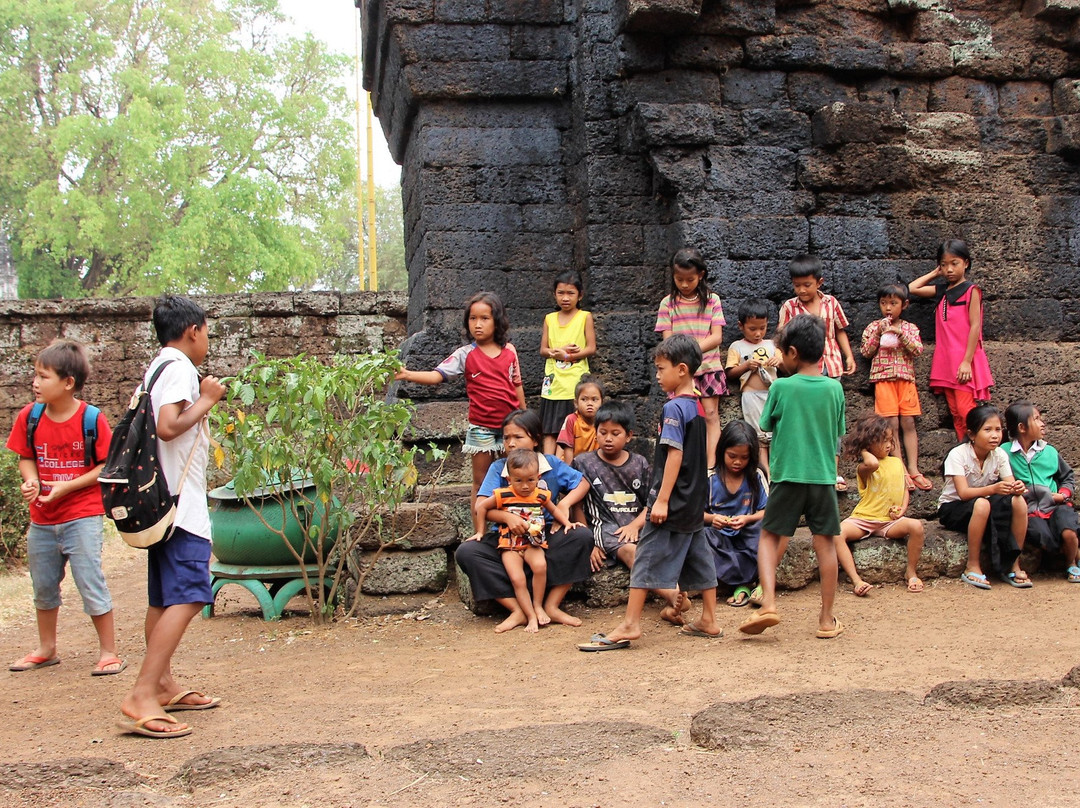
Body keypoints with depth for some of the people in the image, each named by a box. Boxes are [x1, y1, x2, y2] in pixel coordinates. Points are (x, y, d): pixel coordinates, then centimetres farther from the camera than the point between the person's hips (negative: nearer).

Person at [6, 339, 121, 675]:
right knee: (43, 587, 18)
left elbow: (108, 466, -11)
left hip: (81, 518, -5)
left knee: (91, 585, -3)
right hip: (41, 519, 6)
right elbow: (26, 457, 9)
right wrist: (30, 480, -12)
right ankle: (46, 649, 36)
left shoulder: (91, 419, -14)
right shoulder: (29, 417, -2)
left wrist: (66, 487, -18)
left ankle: (108, 652, 9)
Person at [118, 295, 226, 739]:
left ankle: (164, 686, 22)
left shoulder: (158, 367, 18)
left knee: (165, 597, 14)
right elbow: (168, 426, -24)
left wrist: (201, 399, 18)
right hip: (182, 500, -11)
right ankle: (142, 695, -19)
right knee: (187, 596, -15)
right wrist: (206, 400, -12)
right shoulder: (179, 368, -11)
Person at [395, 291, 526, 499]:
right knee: (481, 481, 7)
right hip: (481, 427, -2)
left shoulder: (509, 351, 1)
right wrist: (407, 374, -32)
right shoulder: (466, 354, -7)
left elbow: (517, 385, 10)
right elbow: (437, 375, -16)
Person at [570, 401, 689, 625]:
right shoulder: (583, 463, 10)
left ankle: (671, 606, -46)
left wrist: (635, 525, -9)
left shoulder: (639, 464, 15)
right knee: (629, 550, -35)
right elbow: (578, 506, 8)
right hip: (605, 526, -3)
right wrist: (588, 542, -2)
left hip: (636, 527, 3)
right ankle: (672, 596, -54)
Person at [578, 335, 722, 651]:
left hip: (673, 501, -9)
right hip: (695, 500, 9)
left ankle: (629, 625, -4)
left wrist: (662, 499, -23)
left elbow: (675, 455, -22)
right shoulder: (696, 406, 12)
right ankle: (709, 620, 20)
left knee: (648, 557, -5)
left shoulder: (674, 408, -16)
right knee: (698, 556, 14)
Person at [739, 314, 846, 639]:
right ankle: (827, 619, 13)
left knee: (769, 535, 11)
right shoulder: (834, 388, 1)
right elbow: (838, 435, 9)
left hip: (787, 475, -2)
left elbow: (766, 426, 4)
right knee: (824, 542, 7)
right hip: (824, 475, 2)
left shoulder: (781, 387, -8)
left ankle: (768, 603, -4)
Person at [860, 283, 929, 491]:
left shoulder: (910, 328, 10)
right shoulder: (873, 327, 9)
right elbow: (866, 352, 2)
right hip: (883, 379, -1)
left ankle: (913, 470, -1)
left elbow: (917, 349, -3)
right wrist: (878, 333, -9)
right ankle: (901, 472, -5)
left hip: (906, 378, 1)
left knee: (908, 423, -2)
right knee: (892, 425, -6)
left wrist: (900, 333, -13)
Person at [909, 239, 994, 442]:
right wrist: (935, 273, 17)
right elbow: (912, 288, 22)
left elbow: (975, 326, -10)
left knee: (965, 412, -13)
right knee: (955, 413, 4)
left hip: (964, 362, -6)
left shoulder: (971, 290, -3)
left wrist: (967, 361, -16)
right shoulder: (941, 290, 15)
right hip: (946, 361, 6)